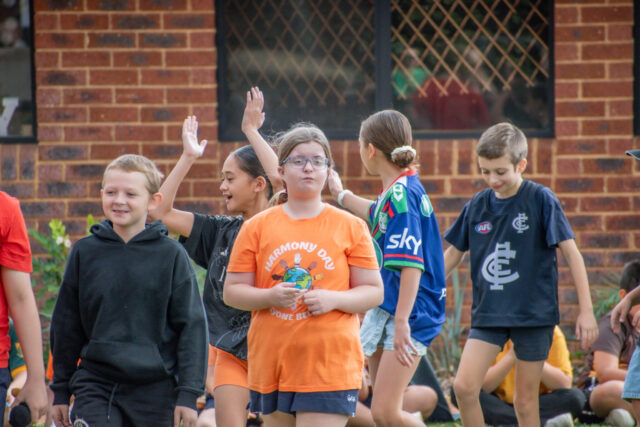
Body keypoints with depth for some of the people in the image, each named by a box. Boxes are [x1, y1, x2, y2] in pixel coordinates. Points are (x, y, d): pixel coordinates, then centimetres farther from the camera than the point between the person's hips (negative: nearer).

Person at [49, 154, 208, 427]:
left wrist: (188, 393, -5)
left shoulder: (171, 255, -1)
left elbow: (192, 325, 0)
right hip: (94, 386, 1)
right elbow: (65, 325, 12)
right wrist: (60, 390, 12)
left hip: (155, 390, -1)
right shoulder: (84, 252, 4)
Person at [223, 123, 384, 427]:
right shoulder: (257, 227, 6)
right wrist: (270, 297, -14)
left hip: (330, 365, -3)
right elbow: (231, 291, 6)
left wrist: (333, 299, -14)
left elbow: (374, 292, 4)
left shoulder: (350, 227, 4)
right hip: (271, 364, 3)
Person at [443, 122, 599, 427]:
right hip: (488, 313, 3)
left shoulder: (540, 200, -6)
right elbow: (453, 253, 18)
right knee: (464, 386, -11)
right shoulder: (477, 205, 5)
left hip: (534, 312, -3)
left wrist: (586, 310, -9)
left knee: (525, 399, 1)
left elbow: (571, 253, -6)